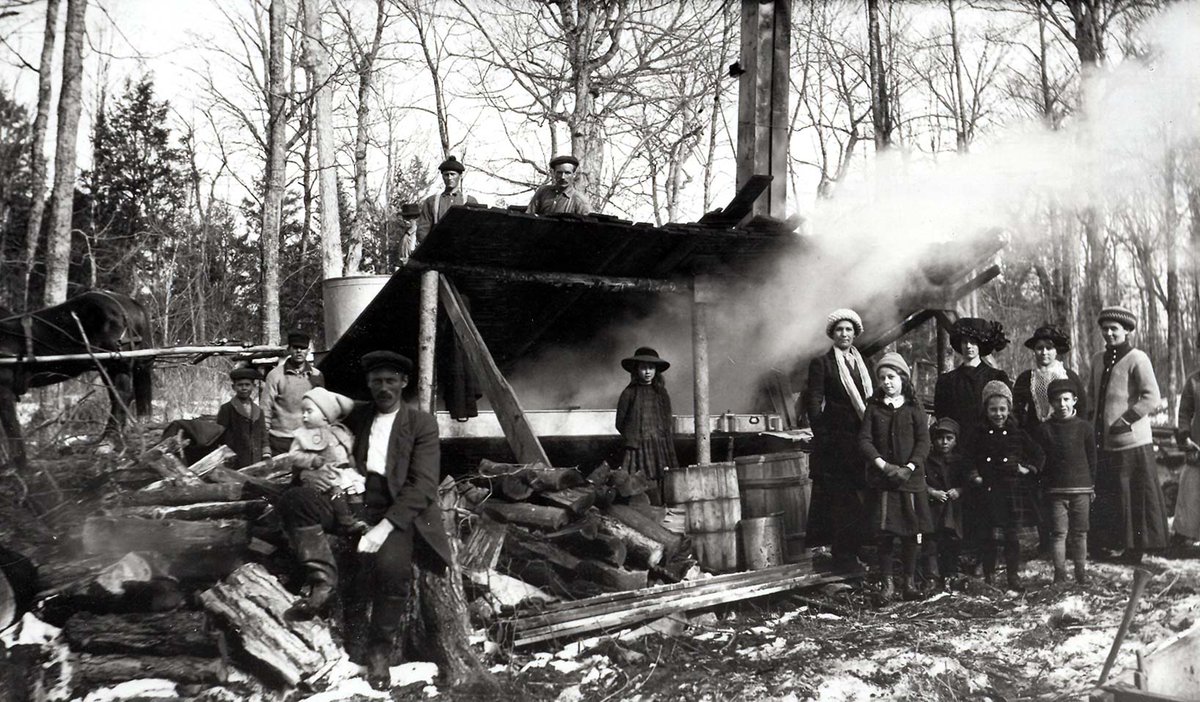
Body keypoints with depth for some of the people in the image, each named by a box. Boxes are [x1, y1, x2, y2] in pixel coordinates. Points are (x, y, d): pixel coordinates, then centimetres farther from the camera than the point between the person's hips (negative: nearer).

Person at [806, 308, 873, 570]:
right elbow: (814, 405, -5)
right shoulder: (821, 363, 0)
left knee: (863, 498, 2)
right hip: (836, 441, -5)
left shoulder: (863, 363, 18)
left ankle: (861, 552, 12)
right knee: (841, 500, -3)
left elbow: (871, 401, 19)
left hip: (862, 438, 5)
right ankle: (844, 558, 4)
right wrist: (823, 439, -12)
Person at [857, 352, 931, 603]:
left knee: (910, 531, 3)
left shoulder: (914, 407, 4)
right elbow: (864, 440, -1)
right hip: (882, 478, 0)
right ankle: (886, 583, 7)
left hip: (910, 477, 0)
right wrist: (883, 465, -12)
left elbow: (923, 441, -1)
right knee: (885, 532, -2)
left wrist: (909, 468, -14)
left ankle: (910, 581, 15)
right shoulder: (874, 407, 6)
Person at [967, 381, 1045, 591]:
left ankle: (1013, 576, 16)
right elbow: (971, 459, 13)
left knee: (1013, 536, 5)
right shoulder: (980, 434, 5)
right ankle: (989, 577, 5)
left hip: (1015, 491, 1)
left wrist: (1028, 469, 2)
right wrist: (975, 476, 0)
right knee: (993, 536, -6)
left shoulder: (1018, 433, 6)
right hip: (990, 491, -1)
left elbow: (1039, 455, 15)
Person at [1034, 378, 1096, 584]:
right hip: (1055, 490, -1)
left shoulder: (1084, 427, 3)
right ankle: (1060, 575, 4)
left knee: (1080, 532, 8)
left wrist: (1091, 485, 7)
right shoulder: (1043, 429, 0)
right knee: (1059, 532, -2)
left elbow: (1092, 458, 8)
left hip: (1081, 489, 1)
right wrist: (1043, 484, -1)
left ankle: (1081, 574, 16)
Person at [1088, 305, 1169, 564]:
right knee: (1103, 497, 11)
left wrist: (1125, 421, -16)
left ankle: (1135, 549, 11)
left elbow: (1152, 397, -14)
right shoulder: (1097, 360, 14)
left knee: (1134, 499, 1)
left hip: (1131, 442, -6)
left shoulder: (1137, 359, -8)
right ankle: (1104, 543, 22)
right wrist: (1093, 420, 12)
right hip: (1102, 442, 7)